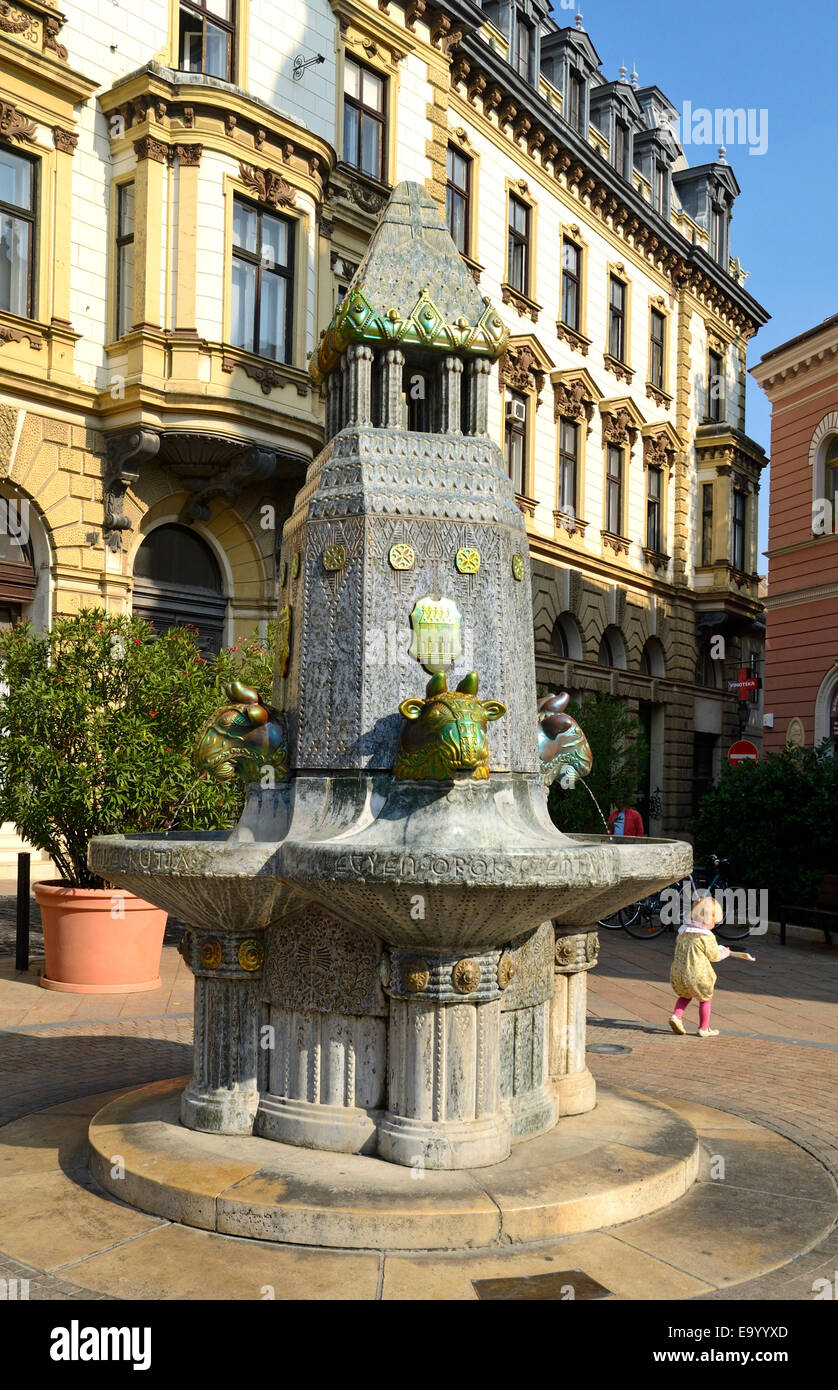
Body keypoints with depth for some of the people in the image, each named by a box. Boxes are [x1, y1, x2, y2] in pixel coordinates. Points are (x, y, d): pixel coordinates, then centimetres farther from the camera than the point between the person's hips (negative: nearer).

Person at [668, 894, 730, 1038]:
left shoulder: (683, 932, 5)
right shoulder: (707, 937, -17)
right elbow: (714, 956, -7)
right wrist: (725, 953, 17)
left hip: (678, 973, 6)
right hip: (697, 976, -6)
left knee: (685, 995, 30)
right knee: (705, 999, 18)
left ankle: (676, 1015, 10)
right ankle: (704, 1029, 26)